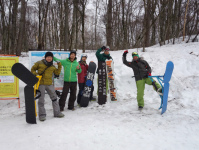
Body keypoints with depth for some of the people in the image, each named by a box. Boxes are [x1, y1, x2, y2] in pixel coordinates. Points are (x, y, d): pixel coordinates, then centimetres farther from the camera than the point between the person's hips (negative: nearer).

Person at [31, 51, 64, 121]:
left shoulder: (52, 66, 13)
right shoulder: (39, 63, 2)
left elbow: (57, 73, 17)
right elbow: (33, 69, 8)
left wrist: (59, 66, 7)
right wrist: (35, 74, -10)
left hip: (49, 84, 4)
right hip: (41, 84, -4)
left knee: (54, 98, 9)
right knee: (41, 99, -1)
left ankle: (57, 112, 22)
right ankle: (42, 115, 12)